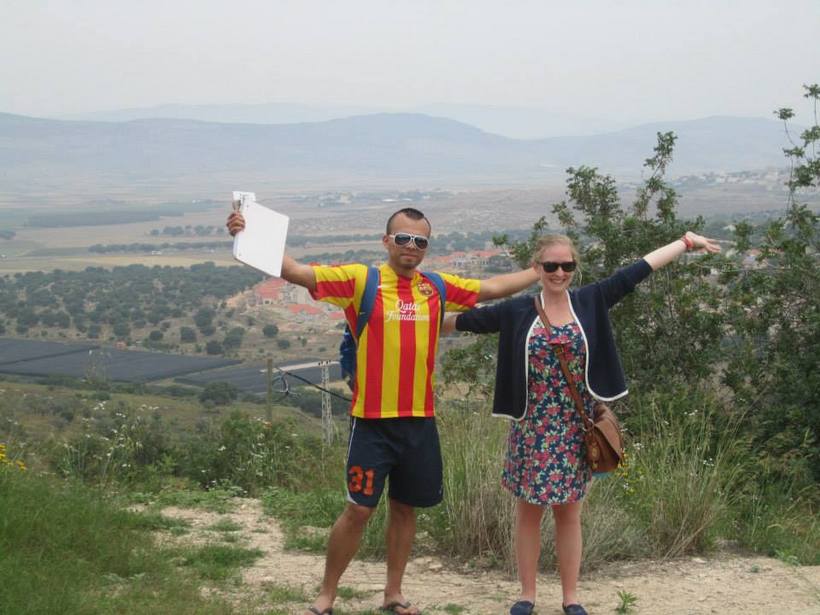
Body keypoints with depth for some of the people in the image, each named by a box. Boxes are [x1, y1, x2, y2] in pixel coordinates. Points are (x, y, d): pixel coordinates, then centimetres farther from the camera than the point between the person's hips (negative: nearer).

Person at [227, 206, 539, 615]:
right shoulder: (361, 280, -7)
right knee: (359, 509, -2)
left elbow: (494, 287, 18)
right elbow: (296, 272, -16)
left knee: (405, 507, 14)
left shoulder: (437, 288, 6)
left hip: (420, 420, 4)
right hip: (373, 420, -4)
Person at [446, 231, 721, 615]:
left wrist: (685, 241, 2)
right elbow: (468, 319, 3)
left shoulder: (590, 302, 0)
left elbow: (637, 271, 0)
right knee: (529, 511, 7)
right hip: (532, 427, 0)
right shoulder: (517, 311, -2)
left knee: (569, 512, 8)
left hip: (574, 427, 0)